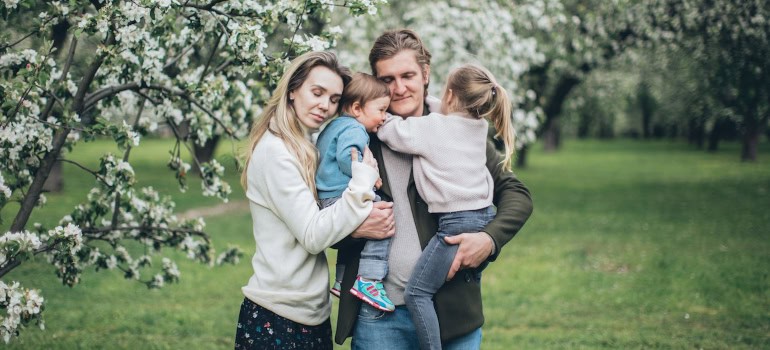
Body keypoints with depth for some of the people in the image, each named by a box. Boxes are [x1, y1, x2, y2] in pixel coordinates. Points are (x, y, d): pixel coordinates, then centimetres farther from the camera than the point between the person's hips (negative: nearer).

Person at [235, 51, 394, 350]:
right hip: (276, 319, -8)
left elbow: (322, 224, 9)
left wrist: (356, 227, -8)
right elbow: (312, 236, -19)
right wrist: (363, 181, -17)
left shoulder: (305, 149, 13)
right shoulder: (275, 151, -15)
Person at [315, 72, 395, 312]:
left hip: (328, 199, 11)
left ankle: (342, 282, 37)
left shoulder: (334, 127, 22)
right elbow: (346, 156, -29)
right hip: (341, 198, -11)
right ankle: (368, 281, -26)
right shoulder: (353, 129, -12)